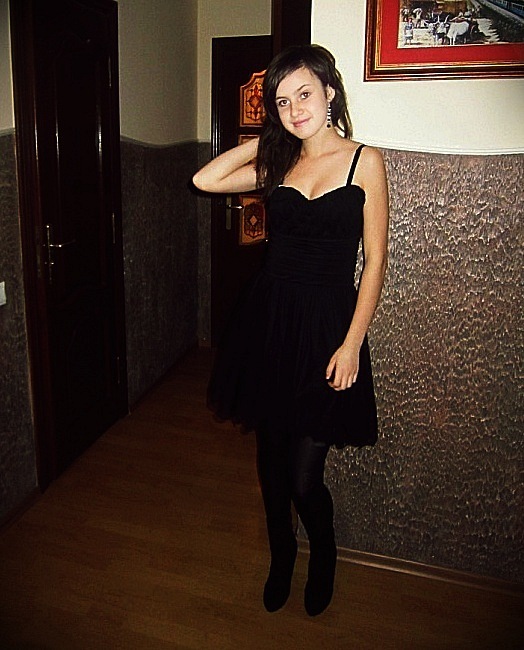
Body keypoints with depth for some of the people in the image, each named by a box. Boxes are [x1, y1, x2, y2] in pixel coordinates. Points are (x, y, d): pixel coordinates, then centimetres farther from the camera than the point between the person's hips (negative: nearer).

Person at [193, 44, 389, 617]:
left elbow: (375, 260, -6)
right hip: (268, 321, 4)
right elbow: (205, 180, 4)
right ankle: (280, 559, 41)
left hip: (326, 326, -4)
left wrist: (352, 343, -12)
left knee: (304, 476, 0)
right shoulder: (278, 163, 10)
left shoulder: (364, 160, -3)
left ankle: (323, 557, 34)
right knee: (270, 459, 15)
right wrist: (267, 138, 7)